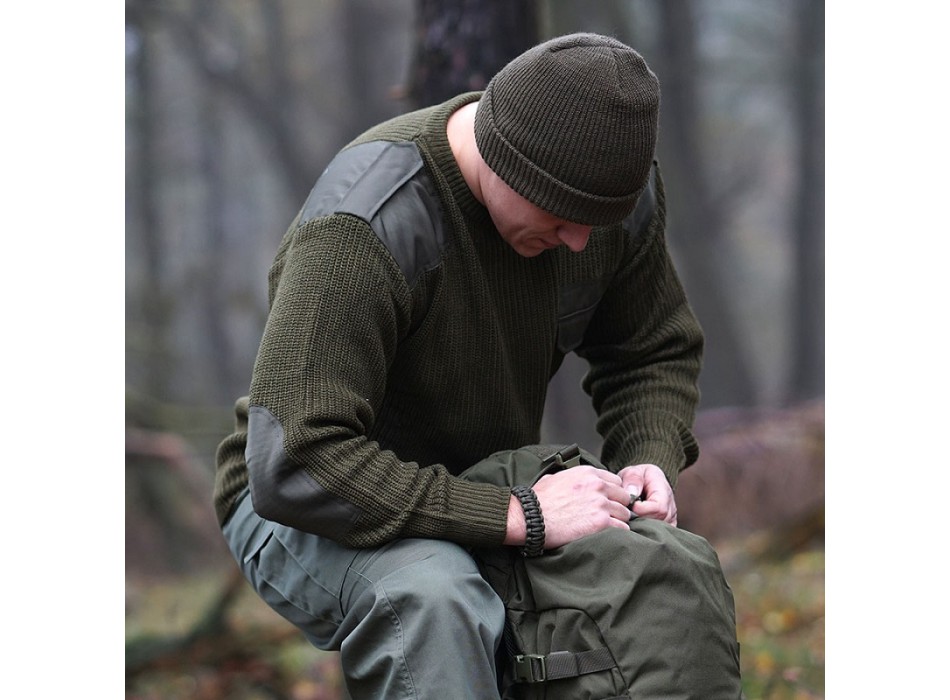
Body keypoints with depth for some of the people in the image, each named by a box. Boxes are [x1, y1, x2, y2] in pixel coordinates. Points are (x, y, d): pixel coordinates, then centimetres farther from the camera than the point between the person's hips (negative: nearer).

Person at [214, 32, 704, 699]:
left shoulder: (616, 177, -11)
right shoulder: (364, 226, -33)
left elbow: (656, 351, 7)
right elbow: (293, 468, -39)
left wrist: (652, 462, -16)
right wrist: (519, 517, -39)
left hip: (486, 492, 6)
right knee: (431, 599, -39)